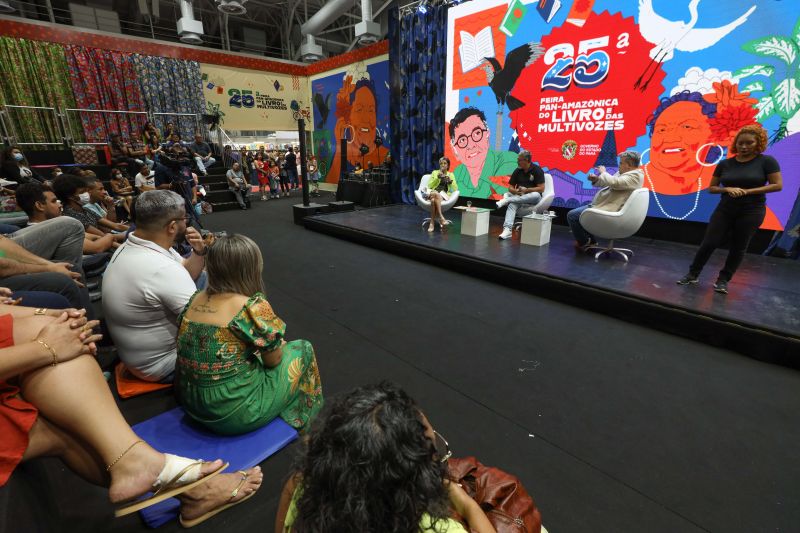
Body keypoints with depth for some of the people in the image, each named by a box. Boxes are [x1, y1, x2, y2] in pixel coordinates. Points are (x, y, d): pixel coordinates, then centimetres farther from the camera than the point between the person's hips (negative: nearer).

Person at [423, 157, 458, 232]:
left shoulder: (451, 175, 19)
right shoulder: (435, 172, 19)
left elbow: (455, 189, 10)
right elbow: (429, 185, 7)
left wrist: (451, 182, -8)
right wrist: (437, 178, -4)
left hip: (443, 195, 0)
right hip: (433, 192, 0)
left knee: (433, 200, -38)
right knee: (436, 194, -40)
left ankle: (432, 223, -40)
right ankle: (441, 218, -46)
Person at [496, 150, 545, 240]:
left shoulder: (537, 170, -7)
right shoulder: (517, 171, 4)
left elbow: (541, 189, -12)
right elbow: (510, 187, 5)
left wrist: (526, 190, -22)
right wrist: (516, 191, -17)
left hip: (533, 198, -3)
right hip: (519, 197, 3)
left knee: (536, 195, -38)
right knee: (512, 204, -31)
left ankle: (506, 200, -34)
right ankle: (507, 229, -45)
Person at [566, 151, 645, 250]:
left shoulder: (635, 175, -16)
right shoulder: (626, 173, 15)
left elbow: (613, 182, -31)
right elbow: (609, 183, 20)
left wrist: (603, 173, -13)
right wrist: (596, 179, 0)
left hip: (608, 211, -12)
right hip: (605, 205, 12)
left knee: (572, 215, -14)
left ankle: (584, 242, 7)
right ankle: (590, 240, 26)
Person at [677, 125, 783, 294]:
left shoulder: (767, 161, -4)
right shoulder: (725, 164, 2)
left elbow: (777, 185, -6)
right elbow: (711, 188, 5)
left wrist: (747, 191, -17)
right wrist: (728, 189, -14)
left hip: (751, 212, -1)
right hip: (725, 209, 2)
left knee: (738, 248, 6)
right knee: (709, 243, -4)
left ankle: (723, 280, 15)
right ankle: (692, 275, 5)